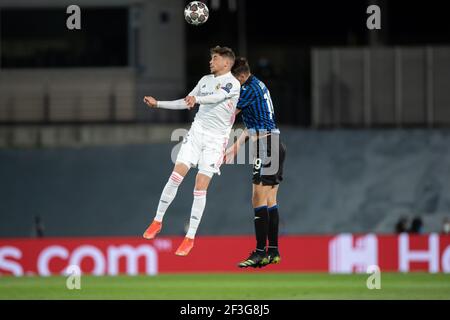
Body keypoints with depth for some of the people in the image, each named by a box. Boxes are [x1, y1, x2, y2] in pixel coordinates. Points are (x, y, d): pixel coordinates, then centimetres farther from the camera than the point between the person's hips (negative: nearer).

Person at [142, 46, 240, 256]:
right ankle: (157, 221, 9)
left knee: (200, 187, -7)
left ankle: (190, 238, 0)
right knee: (175, 177, -6)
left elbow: (216, 97, -29)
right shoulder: (205, 80, 13)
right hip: (196, 132, 5)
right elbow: (186, 102, 23)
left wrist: (197, 99, -49)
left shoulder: (232, 83, -9)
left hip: (215, 138, -5)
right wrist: (158, 104, 17)